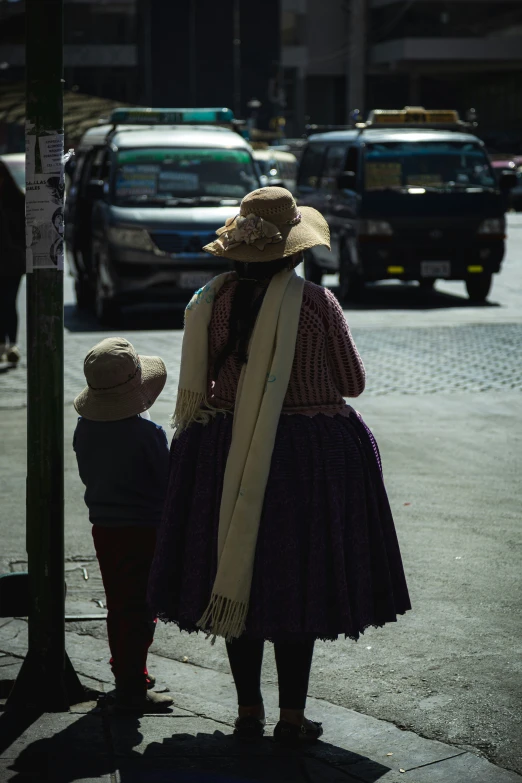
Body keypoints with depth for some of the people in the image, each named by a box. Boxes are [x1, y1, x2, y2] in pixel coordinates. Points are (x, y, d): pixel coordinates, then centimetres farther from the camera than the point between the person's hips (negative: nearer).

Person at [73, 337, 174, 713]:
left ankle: (126, 671, 32)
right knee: (141, 608, 0)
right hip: (145, 529, -6)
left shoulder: (84, 429, -1)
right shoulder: (149, 433, -20)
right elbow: (168, 482, -14)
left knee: (118, 604, 18)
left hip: (103, 527, 6)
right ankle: (132, 688, 1)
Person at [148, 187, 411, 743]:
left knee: (238, 577, 12)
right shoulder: (317, 303, -11)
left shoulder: (213, 299, -2)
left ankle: (248, 712, 19)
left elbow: (198, 388, 5)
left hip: (228, 453, 3)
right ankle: (292, 717, 10)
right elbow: (353, 383, 0)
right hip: (311, 453, -3)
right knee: (299, 578, 6)